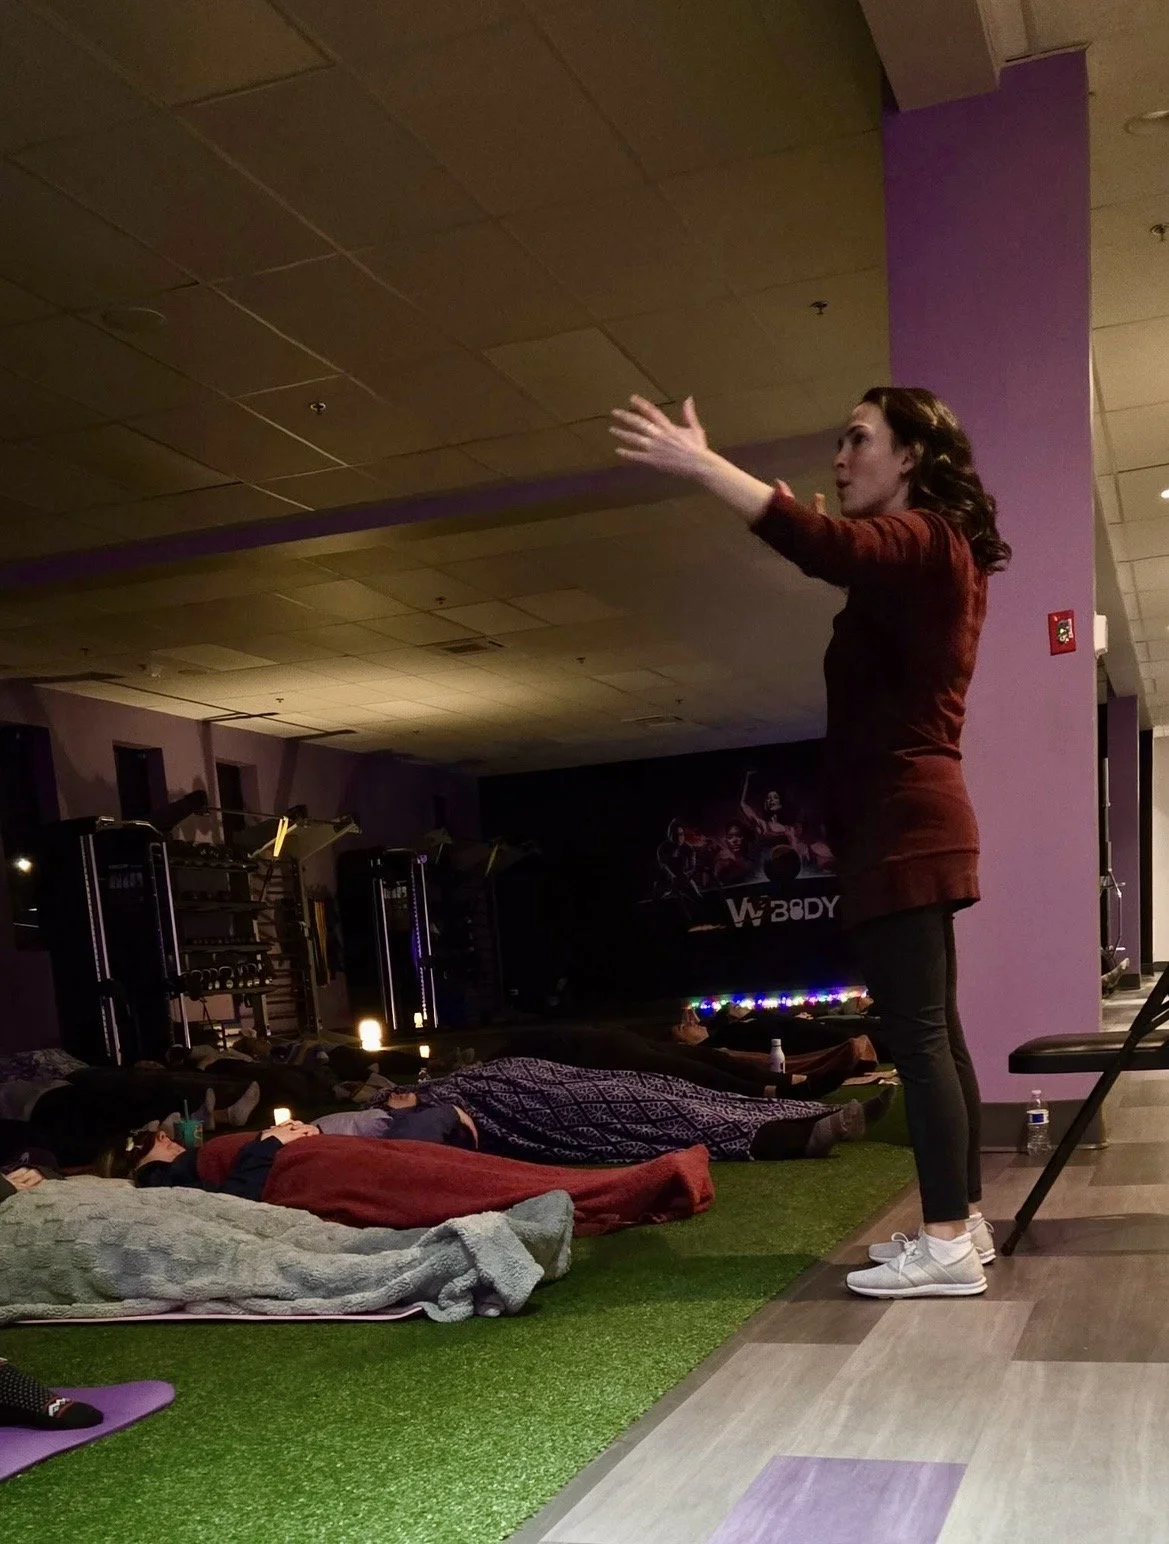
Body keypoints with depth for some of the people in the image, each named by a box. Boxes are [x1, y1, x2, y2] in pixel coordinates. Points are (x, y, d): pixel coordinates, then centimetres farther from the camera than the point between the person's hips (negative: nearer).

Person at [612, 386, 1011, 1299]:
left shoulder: (917, 537, -11)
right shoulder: (930, 553, 21)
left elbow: (827, 549, -31)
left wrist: (702, 465, -34)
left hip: (902, 822, -10)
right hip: (914, 817, 10)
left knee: (917, 1034, -9)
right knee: (934, 1030, 12)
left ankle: (949, 1245, -5)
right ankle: (963, 1222, 19)